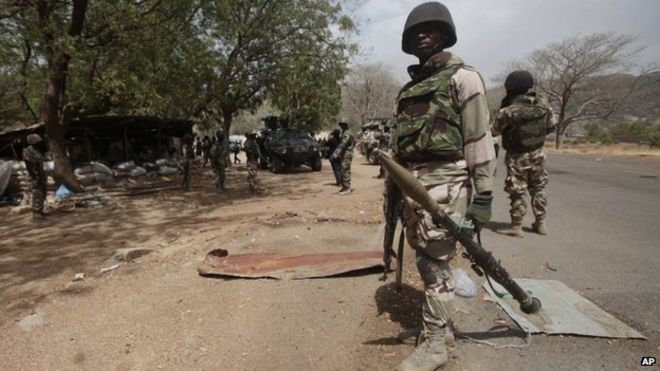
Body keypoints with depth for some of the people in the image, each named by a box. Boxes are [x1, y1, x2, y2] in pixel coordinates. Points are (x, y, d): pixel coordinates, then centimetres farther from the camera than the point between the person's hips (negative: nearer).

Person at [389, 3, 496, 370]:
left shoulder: (461, 77, -1)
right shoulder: (410, 87, 20)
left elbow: (480, 138, -8)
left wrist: (483, 192, -13)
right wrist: (393, 186, 19)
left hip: (443, 181, -7)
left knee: (436, 263, -3)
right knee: (425, 260, 14)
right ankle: (442, 325, 31)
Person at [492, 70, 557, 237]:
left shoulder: (508, 111, -23)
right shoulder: (543, 105, -7)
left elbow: (494, 131, -11)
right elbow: (552, 126, 5)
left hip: (517, 157, -5)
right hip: (537, 154, 5)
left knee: (517, 192, 4)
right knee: (538, 189, 18)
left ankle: (516, 227, 9)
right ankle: (540, 223, 28)